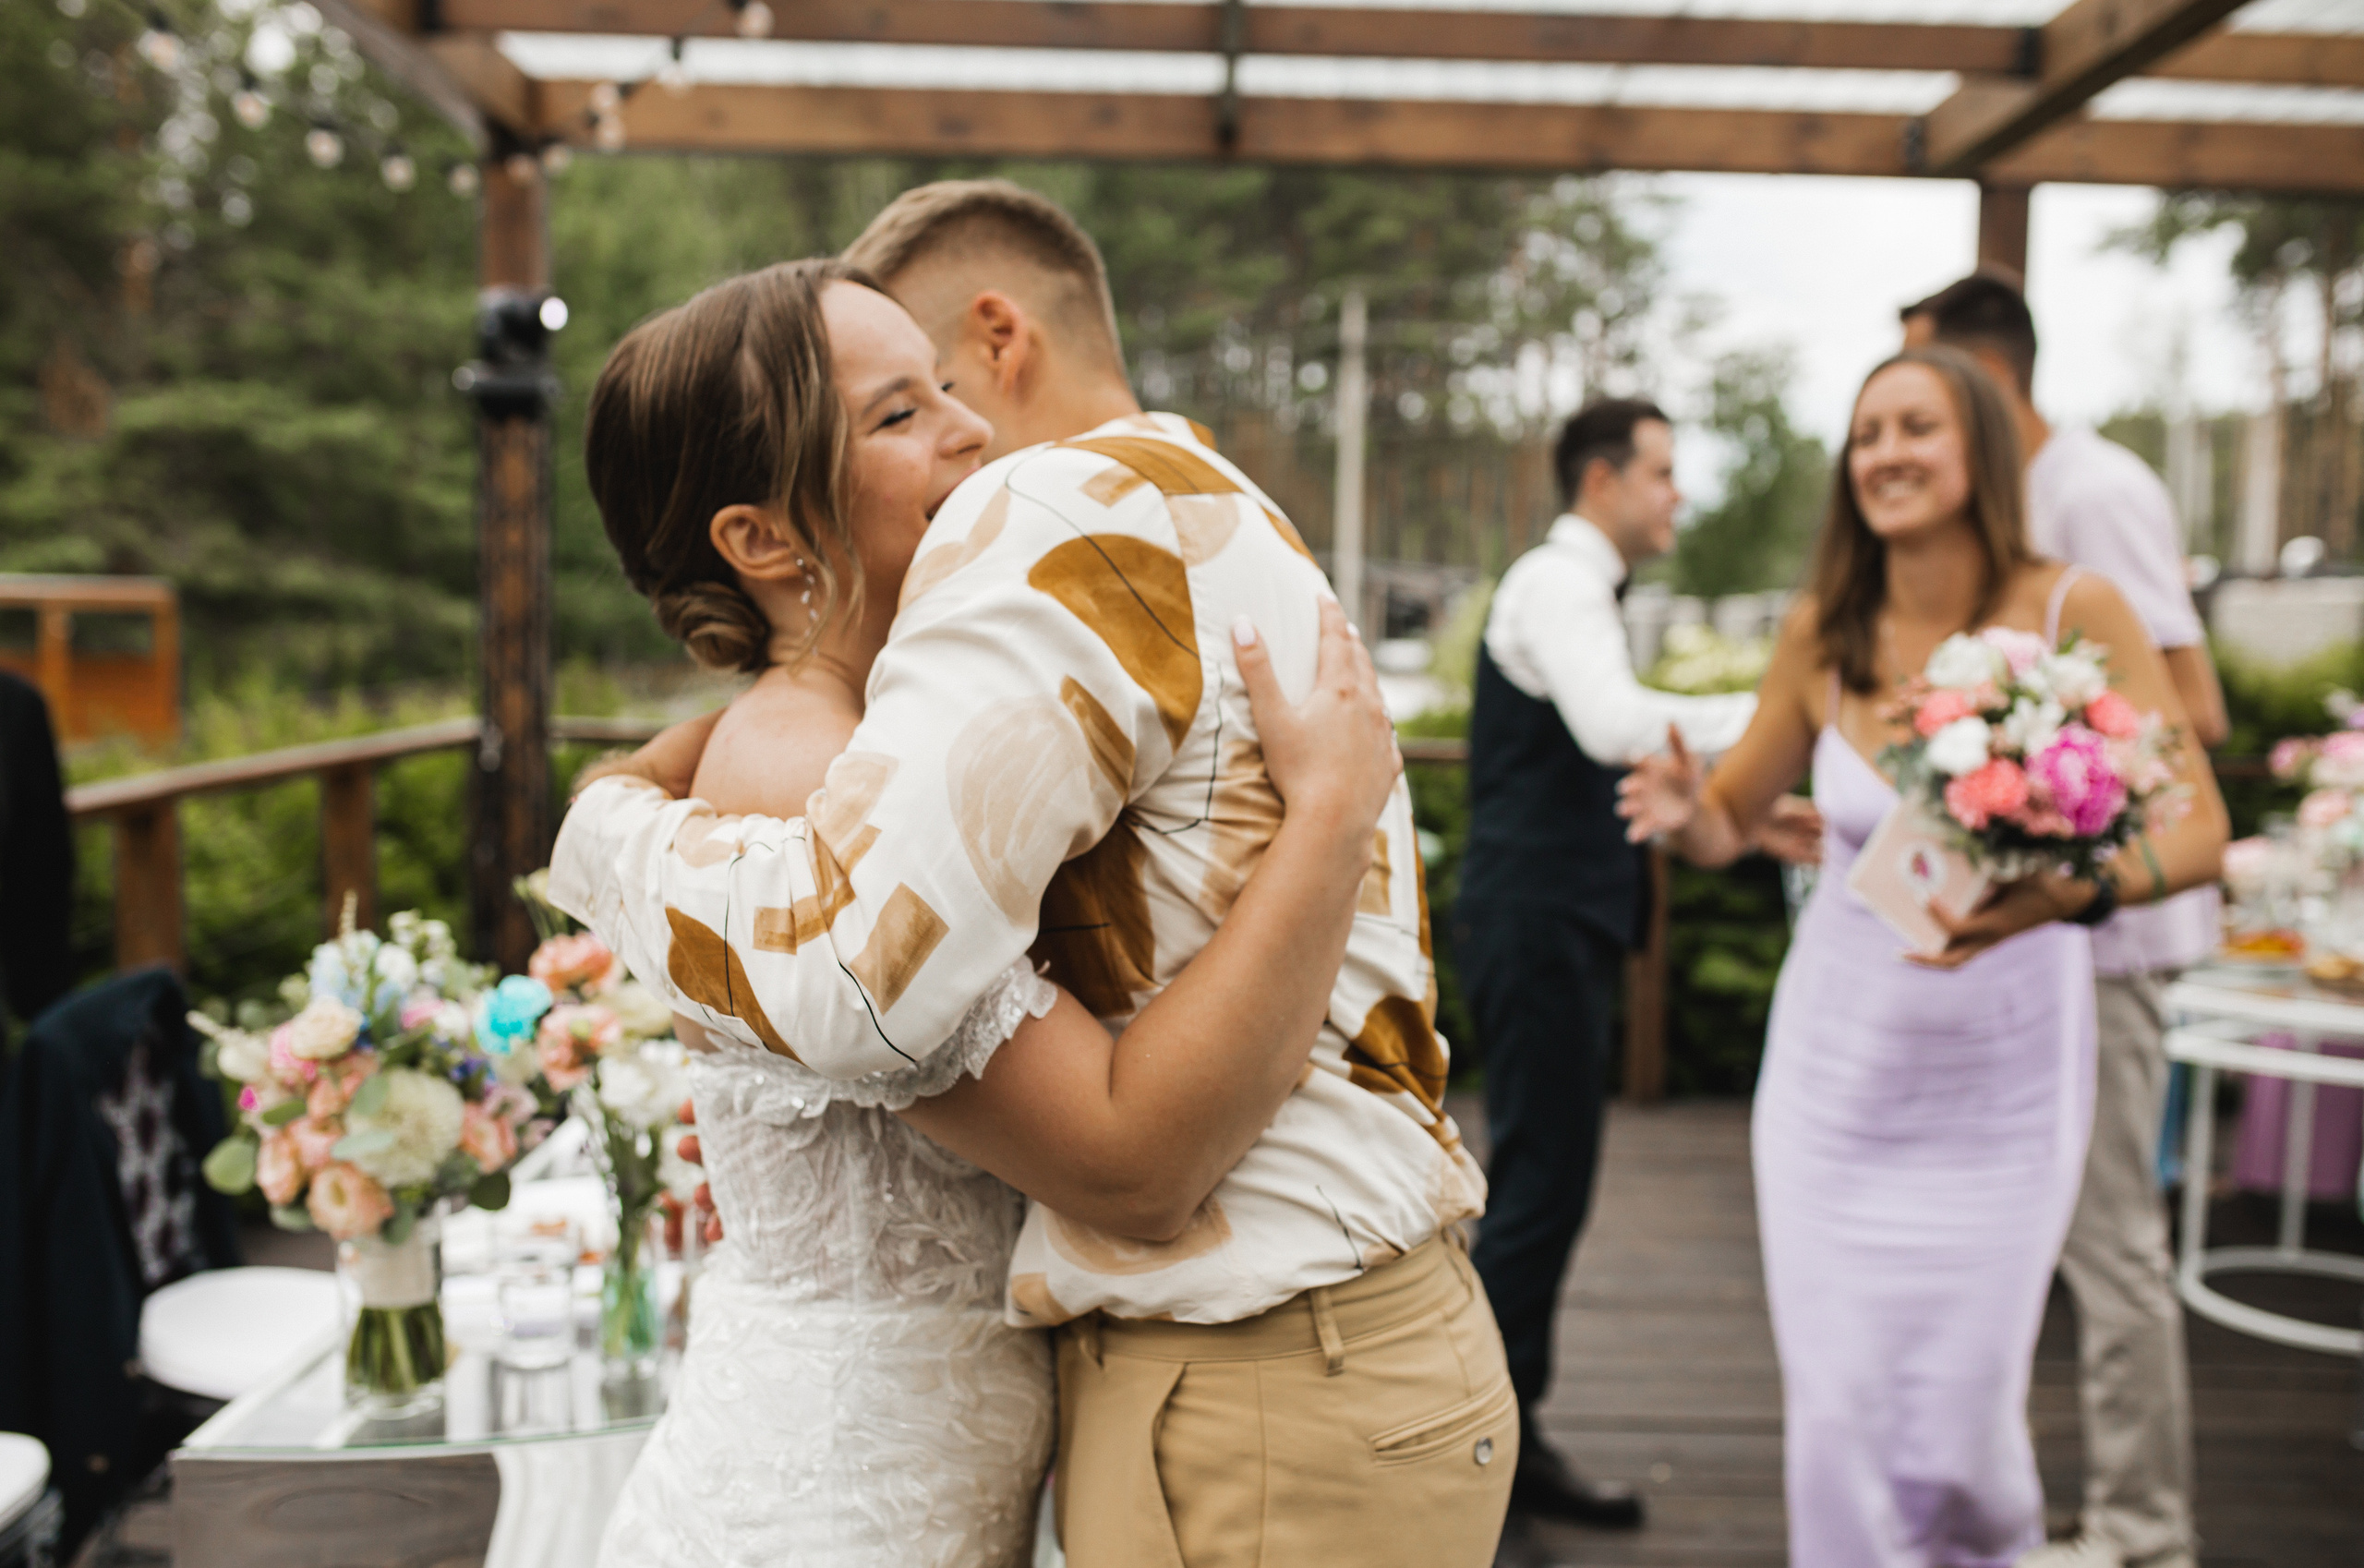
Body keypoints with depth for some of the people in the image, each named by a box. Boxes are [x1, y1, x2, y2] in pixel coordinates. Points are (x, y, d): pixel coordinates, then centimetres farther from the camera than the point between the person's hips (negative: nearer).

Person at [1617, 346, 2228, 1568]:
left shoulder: (2072, 613, -10)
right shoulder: (1823, 634, -3)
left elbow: (2197, 828, -13)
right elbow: (1730, 817, 7)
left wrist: (2074, 894, -33)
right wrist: (1682, 813, -16)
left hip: (2001, 1082, -1)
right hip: (1838, 1069, 2)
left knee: (1958, 1431, 4)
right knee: (1839, 1415, 1)